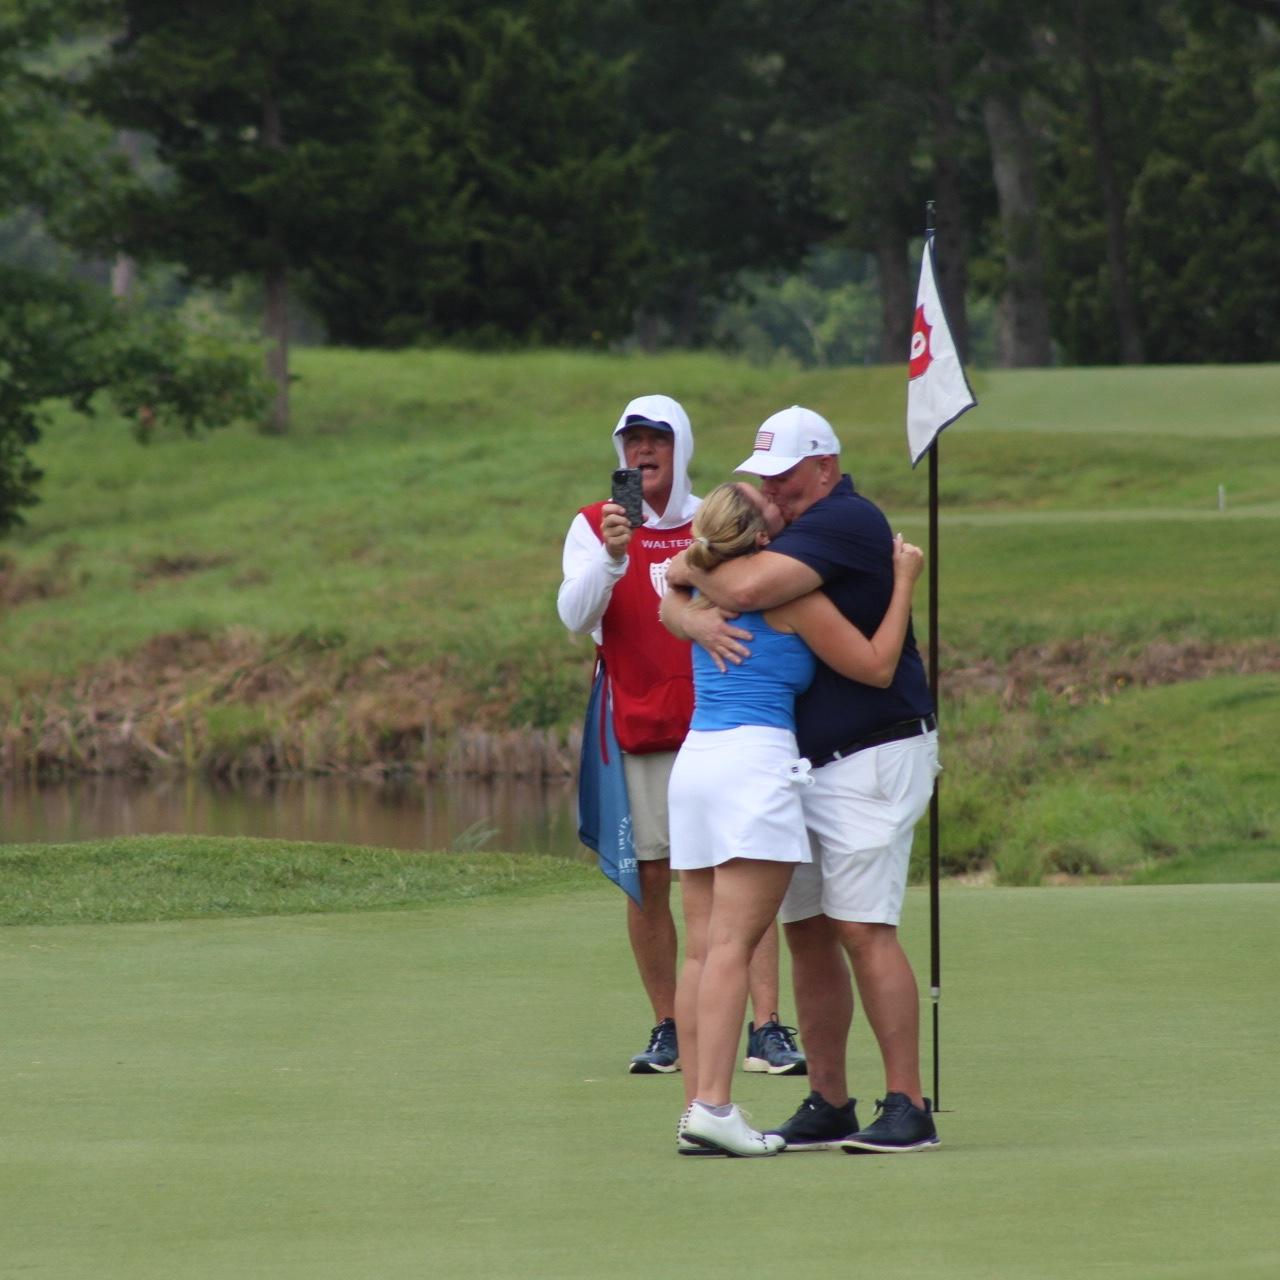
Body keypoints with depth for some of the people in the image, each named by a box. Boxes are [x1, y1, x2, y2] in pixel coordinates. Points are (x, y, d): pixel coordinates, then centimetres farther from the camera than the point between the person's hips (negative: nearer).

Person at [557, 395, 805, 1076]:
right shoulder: (595, 526, 4)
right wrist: (611, 557, -25)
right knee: (650, 879, 0)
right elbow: (574, 614, -11)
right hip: (640, 731, -1)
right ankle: (667, 1029, 10)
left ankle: (766, 1028, -10)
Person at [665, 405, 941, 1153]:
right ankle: (829, 1107, 13)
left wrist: (689, 570, -8)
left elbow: (747, 589, -28)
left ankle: (909, 1108, -13)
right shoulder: (786, 533, 14)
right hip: (804, 764, 9)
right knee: (806, 933, 8)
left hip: (871, 757, -9)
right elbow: (679, 593, 9)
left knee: (863, 929, -13)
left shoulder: (848, 521, -15)